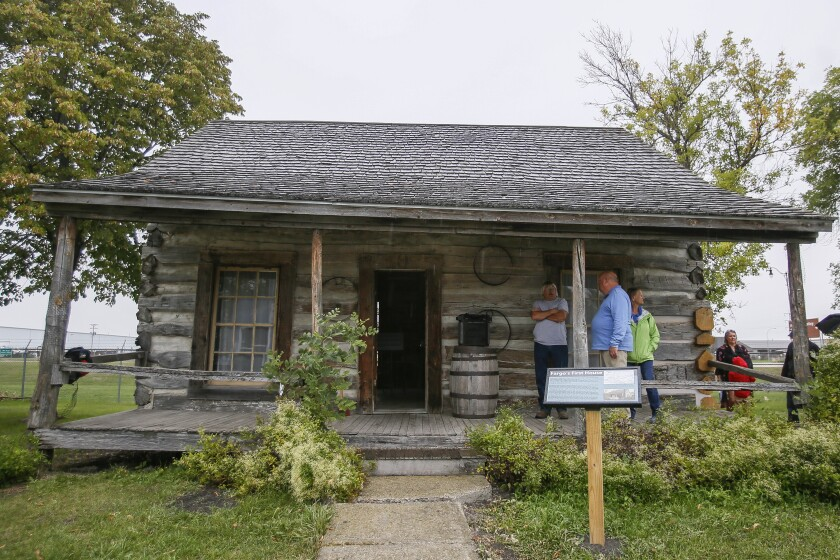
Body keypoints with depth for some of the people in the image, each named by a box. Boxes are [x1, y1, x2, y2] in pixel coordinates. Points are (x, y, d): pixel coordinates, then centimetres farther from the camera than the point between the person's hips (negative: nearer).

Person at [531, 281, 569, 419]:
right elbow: (534, 316, -6)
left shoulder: (562, 302, 9)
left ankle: (561, 408, 4)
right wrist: (551, 311, -7)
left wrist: (543, 315, -2)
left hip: (559, 344, -2)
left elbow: (561, 317, -10)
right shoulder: (538, 303, 14)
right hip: (541, 345, 2)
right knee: (541, 378, 3)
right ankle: (544, 408, 11)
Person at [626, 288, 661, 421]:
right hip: (629, 358, -1)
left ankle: (656, 411, 7)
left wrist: (651, 348, 0)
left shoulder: (647, 316, 6)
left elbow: (655, 335, 11)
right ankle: (632, 413, 19)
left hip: (645, 357, 1)